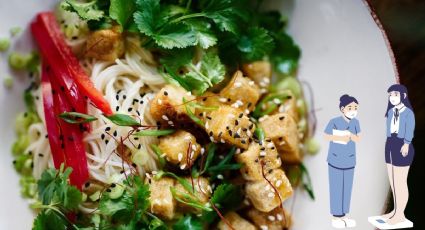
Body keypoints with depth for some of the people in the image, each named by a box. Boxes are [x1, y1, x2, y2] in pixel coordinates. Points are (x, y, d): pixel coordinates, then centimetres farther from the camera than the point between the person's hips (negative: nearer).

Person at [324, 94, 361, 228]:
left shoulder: (355, 122, -9)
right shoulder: (334, 121, -20)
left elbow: (358, 138, -3)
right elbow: (326, 136, -9)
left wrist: (351, 135, -23)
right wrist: (340, 138, -22)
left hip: (349, 160, 4)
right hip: (335, 160, -4)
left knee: (347, 187, 10)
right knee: (336, 188, 3)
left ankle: (343, 215, 22)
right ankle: (335, 217, 14)